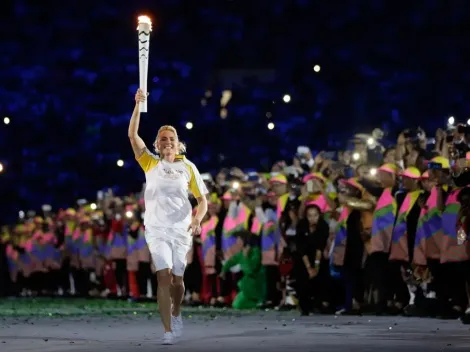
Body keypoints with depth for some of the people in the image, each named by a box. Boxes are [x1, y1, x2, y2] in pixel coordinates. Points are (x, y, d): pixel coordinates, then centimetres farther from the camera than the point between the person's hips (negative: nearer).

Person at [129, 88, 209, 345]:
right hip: (156, 229, -1)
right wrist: (138, 106, -16)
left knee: (177, 279, 9)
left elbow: (203, 200, 6)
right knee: (164, 277, -13)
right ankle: (168, 331, -13)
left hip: (182, 229, 1)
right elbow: (133, 135, -7)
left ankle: (176, 314, 39)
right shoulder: (150, 163, 5)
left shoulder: (188, 167, 6)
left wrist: (197, 219, -14)